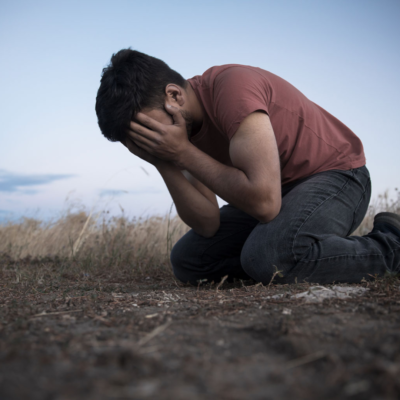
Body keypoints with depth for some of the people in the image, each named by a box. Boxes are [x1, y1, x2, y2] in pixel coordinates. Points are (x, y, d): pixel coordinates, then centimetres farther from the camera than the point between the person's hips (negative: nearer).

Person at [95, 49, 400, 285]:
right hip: (278, 190, 8)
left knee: (268, 254, -36)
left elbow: (264, 202, -37)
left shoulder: (232, 88, -29)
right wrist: (163, 163, -19)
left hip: (337, 173, -8)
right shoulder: (183, 126, -3)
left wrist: (183, 153, -29)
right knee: (187, 260, -1)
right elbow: (209, 225, -8)